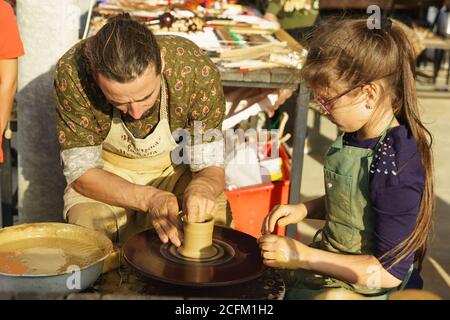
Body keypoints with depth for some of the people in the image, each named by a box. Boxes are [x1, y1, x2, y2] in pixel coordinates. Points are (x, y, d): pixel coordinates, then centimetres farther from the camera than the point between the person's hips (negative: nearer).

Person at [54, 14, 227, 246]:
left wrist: (202, 187, -42)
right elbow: (81, 171, -20)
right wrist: (149, 199, -37)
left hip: (176, 172, 0)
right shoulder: (72, 73, -29)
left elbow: (211, 166, -17)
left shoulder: (197, 70, -28)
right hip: (106, 179, 0)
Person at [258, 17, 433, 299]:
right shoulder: (355, 136, -4)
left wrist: (302, 256, -23)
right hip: (329, 266, 7)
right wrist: (304, 209, -4)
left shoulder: (396, 165, -28)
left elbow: (390, 271, -24)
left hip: (356, 288, -7)